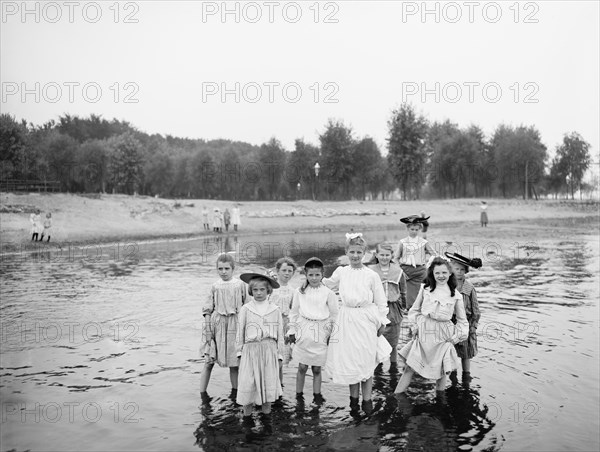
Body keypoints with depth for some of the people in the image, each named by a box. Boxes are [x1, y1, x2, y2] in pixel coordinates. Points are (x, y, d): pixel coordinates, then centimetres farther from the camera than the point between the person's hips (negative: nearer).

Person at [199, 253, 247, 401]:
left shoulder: (240, 285, 1)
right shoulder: (215, 287, 2)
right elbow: (208, 310, 2)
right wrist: (208, 329, -4)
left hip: (234, 325, 0)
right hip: (217, 324, 0)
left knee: (234, 361, 9)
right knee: (209, 361, 3)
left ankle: (235, 390, 24)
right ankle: (203, 392, 15)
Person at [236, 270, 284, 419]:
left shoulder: (275, 310, 3)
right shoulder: (245, 309, 2)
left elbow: (280, 334, 8)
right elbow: (240, 332, 7)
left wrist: (279, 354, 7)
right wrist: (240, 352, 6)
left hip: (269, 349, 1)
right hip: (251, 349, -1)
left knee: (269, 381, 5)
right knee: (248, 383, -1)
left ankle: (266, 411, 21)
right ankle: (247, 411, 16)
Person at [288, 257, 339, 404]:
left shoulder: (328, 293, -1)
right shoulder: (300, 292, 2)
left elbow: (334, 314, 5)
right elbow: (294, 312, 9)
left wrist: (331, 333, 4)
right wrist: (292, 331, 9)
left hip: (320, 334, 0)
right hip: (303, 331, 0)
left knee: (317, 368, 7)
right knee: (302, 367, 4)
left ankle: (317, 395, 23)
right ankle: (299, 395, 20)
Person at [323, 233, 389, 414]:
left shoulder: (372, 275, -4)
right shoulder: (340, 272, 3)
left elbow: (381, 301, 3)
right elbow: (327, 285, 22)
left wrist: (381, 322, 2)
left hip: (366, 320, -2)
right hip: (347, 320, 2)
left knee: (366, 360, 2)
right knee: (348, 359, 7)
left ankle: (367, 399, 17)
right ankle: (354, 397, 25)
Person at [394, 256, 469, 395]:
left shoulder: (455, 295, 1)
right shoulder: (425, 289, 1)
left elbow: (462, 320, 9)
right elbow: (414, 310, 11)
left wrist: (457, 336, -1)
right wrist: (414, 326, 0)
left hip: (442, 336, 0)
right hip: (423, 333, 0)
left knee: (441, 371, 9)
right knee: (409, 368, 2)